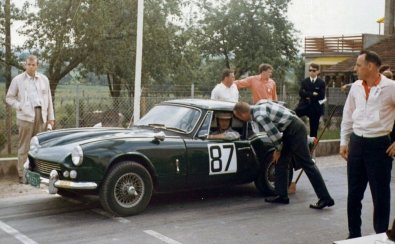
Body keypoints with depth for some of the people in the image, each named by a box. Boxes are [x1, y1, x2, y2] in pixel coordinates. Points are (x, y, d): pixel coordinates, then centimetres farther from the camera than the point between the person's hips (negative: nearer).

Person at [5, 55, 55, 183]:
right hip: (26, 116, -3)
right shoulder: (17, 80, 5)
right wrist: (20, 107, -9)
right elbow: (9, 98, 7)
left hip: (41, 116, 3)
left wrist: (51, 117, 11)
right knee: (24, 147, -2)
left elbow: (49, 98, 15)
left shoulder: (44, 79, 13)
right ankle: (22, 174, 3)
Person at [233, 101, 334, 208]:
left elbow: (274, 133, -17)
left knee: (307, 164, -8)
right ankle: (281, 195, 18)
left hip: (295, 129, -10)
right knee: (281, 162, 13)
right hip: (290, 130, 10)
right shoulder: (258, 108, 10)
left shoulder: (259, 115, -19)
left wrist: (277, 149, -1)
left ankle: (325, 198, -6)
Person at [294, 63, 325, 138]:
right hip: (304, 105, 1)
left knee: (314, 129, 4)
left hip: (315, 108, -1)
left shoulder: (321, 83, 2)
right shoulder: (304, 81, 8)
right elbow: (301, 93, -8)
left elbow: (321, 96, -10)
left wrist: (309, 96, -7)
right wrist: (312, 94, -17)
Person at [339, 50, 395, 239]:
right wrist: (344, 142, 12)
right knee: (353, 193, 12)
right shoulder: (356, 87, 5)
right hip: (356, 142, 5)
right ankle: (354, 234, 26)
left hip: (379, 145, -5)